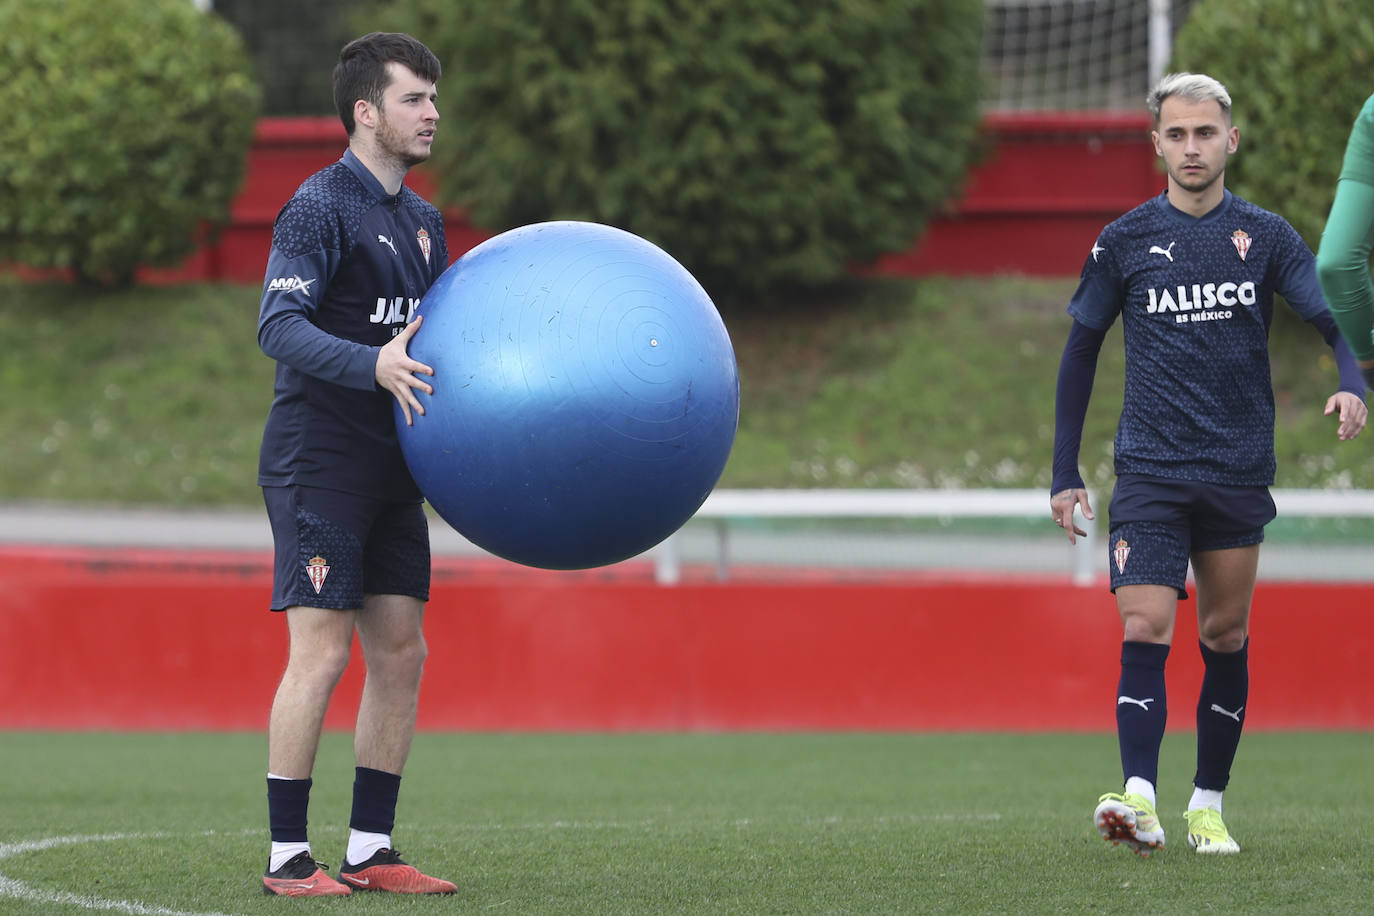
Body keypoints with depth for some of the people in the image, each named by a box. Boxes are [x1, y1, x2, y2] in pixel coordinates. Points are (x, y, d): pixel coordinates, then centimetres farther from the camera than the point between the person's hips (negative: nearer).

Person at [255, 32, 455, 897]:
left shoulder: (422, 221, 16)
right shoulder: (321, 207, -11)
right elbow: (280, 327, -21)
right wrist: (373, 364, -34)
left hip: (390, 467, 8)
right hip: (318, 460, -8)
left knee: (401, 654, 6)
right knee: (320, 654, -11)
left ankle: (370, 850, 12)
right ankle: (288, 857, -6)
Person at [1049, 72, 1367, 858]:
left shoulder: (1265, 236, 3)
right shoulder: (1124, 242, 2)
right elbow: (1081, 350, 10)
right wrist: (1065, 474, 6)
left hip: (1240, 470, 1)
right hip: (1150, 470, -1)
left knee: (1227, 638, 7)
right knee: (1146, 630, -15)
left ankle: (1209, 805, 17)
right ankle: (1139, 801, -23)